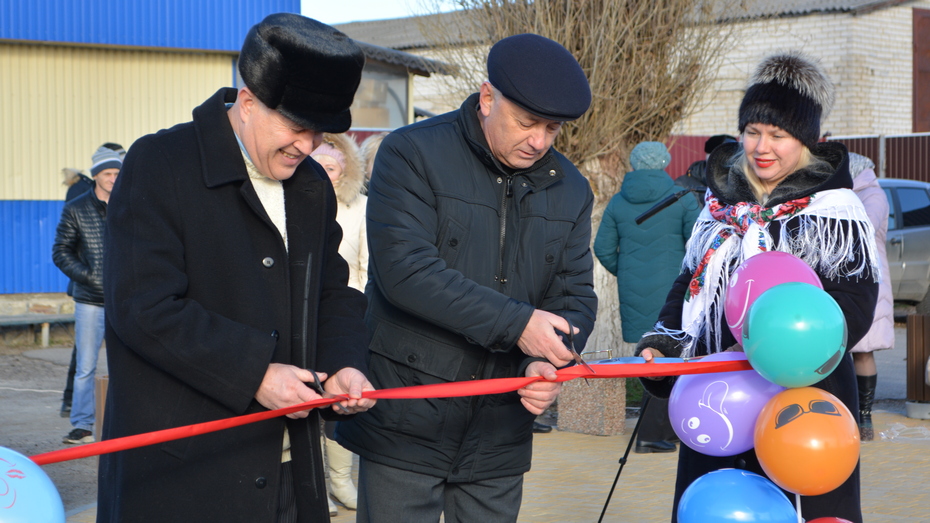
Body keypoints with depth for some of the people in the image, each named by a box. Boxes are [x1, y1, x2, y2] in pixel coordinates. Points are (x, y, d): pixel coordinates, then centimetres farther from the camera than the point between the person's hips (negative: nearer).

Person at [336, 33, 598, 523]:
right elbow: (405, 270, -20)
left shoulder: (570, 189, 8)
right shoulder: (411, 154, -8)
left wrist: (547, 364, -14)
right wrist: (516, 323, -23)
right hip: (406, 424, -4)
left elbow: (576, 296, 8)